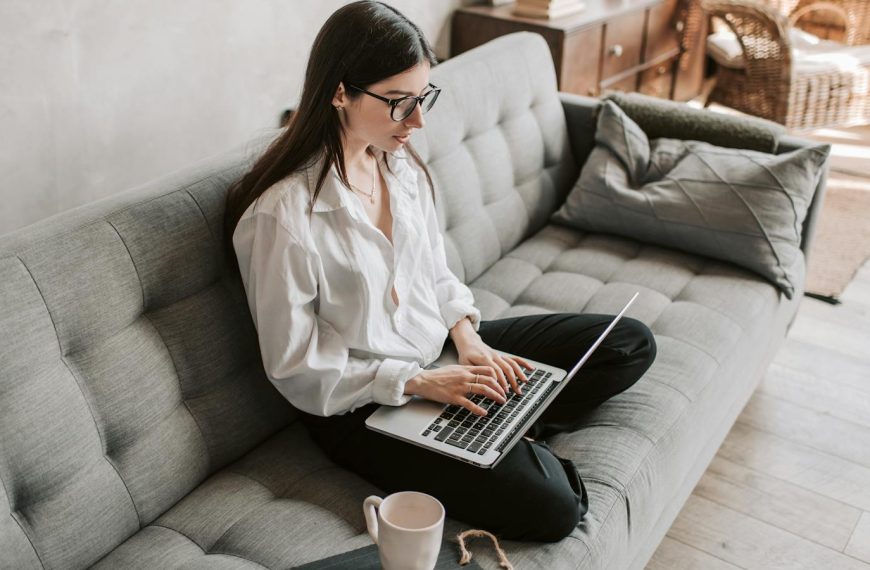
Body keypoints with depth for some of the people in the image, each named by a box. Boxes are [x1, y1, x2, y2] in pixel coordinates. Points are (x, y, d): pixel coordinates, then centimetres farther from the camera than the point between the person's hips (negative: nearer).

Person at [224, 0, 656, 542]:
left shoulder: (402, 162, -2)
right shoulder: (282, 215, -24)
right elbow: (296, 370, -17)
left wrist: (468, 339, -8)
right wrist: (419, 382, -22)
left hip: (440, 348, 8)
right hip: (363, 405, -7)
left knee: (631, 343, 5)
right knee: (549, 505, -25)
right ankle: (518, 441, 4)